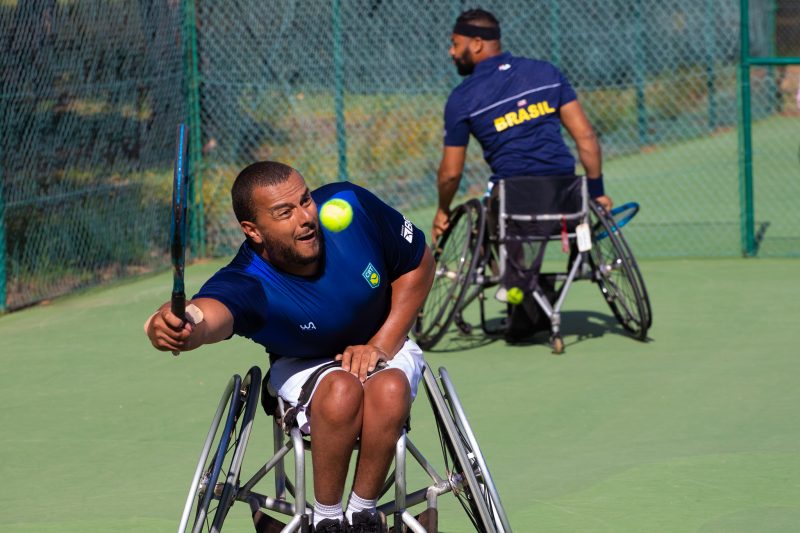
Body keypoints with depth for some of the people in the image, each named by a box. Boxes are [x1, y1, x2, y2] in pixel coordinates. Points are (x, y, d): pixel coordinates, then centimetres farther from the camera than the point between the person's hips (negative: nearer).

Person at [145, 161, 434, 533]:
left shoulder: (351, 206, -23)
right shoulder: (249, 284, -33)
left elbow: (418, 264, -6)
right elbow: (216, 309, -59)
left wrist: (381, 345, -14)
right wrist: (192, 328, -84)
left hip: (383, 348, 2)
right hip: (301, 365, -2)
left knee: (389, 391, -33)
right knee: (343, 391, -36)